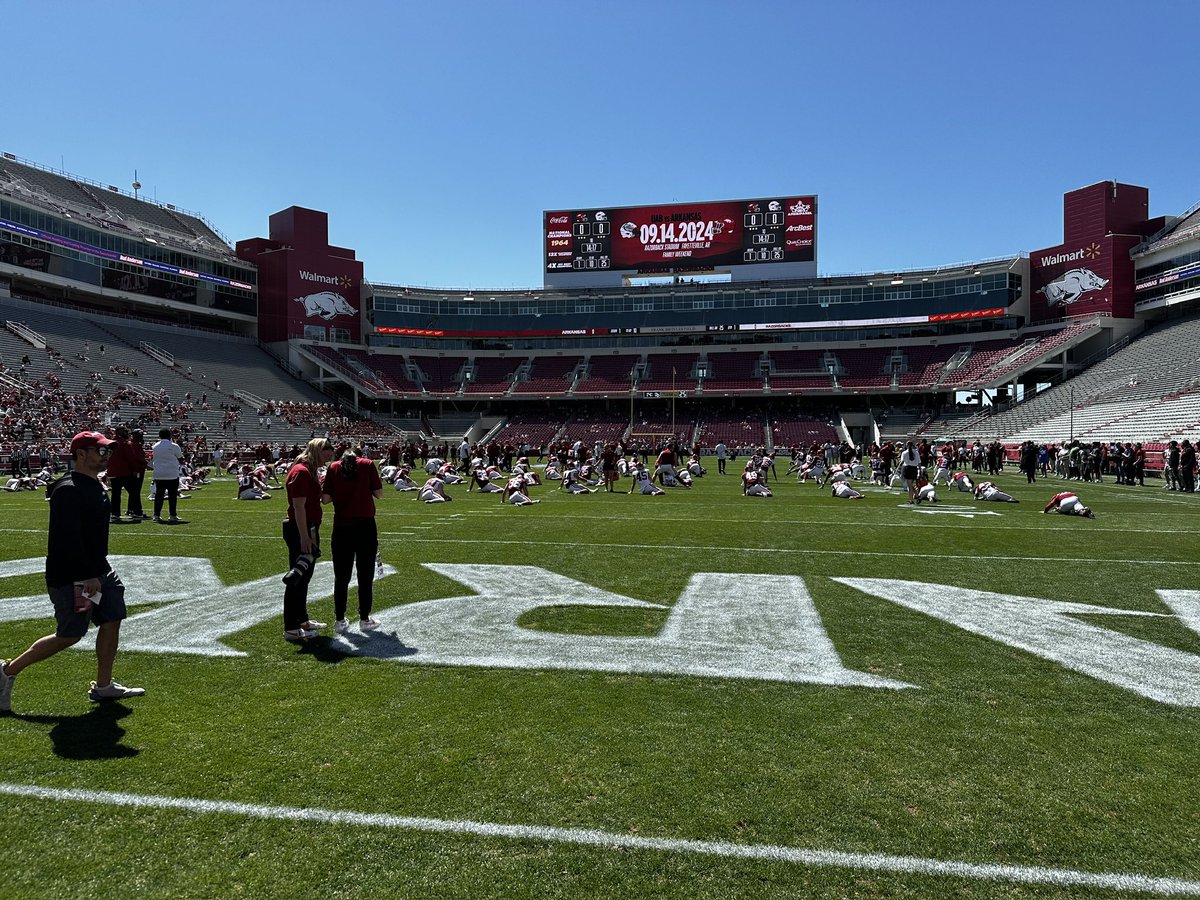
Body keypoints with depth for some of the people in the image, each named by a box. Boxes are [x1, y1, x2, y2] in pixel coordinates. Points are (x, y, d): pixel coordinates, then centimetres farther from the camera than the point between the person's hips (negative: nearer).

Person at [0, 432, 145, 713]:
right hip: (71, 578, -9)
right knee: (69, 635, -1)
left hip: (97, 571, 10)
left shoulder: (95, 486, 12)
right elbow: (68, 539, -25)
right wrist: (87, 577, -26)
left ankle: (103, 686, 18)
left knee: (112, 621, 8)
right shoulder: (69, 490, -20)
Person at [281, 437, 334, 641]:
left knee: (304, 577, 19)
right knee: (297, 579, -4)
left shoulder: (310, 471, 15)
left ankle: (302, 620, 32)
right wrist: (304, 538, -25)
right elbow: (298, 507, -23)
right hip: (300, 531, -11)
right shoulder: (301, 472, -17)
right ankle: (291, 629, 4)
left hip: (307, 529, 11)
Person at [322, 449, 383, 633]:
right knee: (365, 575, 8)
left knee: (341, 576, 11)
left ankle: (340, 620, 16)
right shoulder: (368, 465, -1)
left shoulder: (333, 468, 3)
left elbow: (325, 498, -2)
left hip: (341, 526, 2)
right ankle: (364, 619, 13)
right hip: (366, 525, -1)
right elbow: (379, 493, -2)